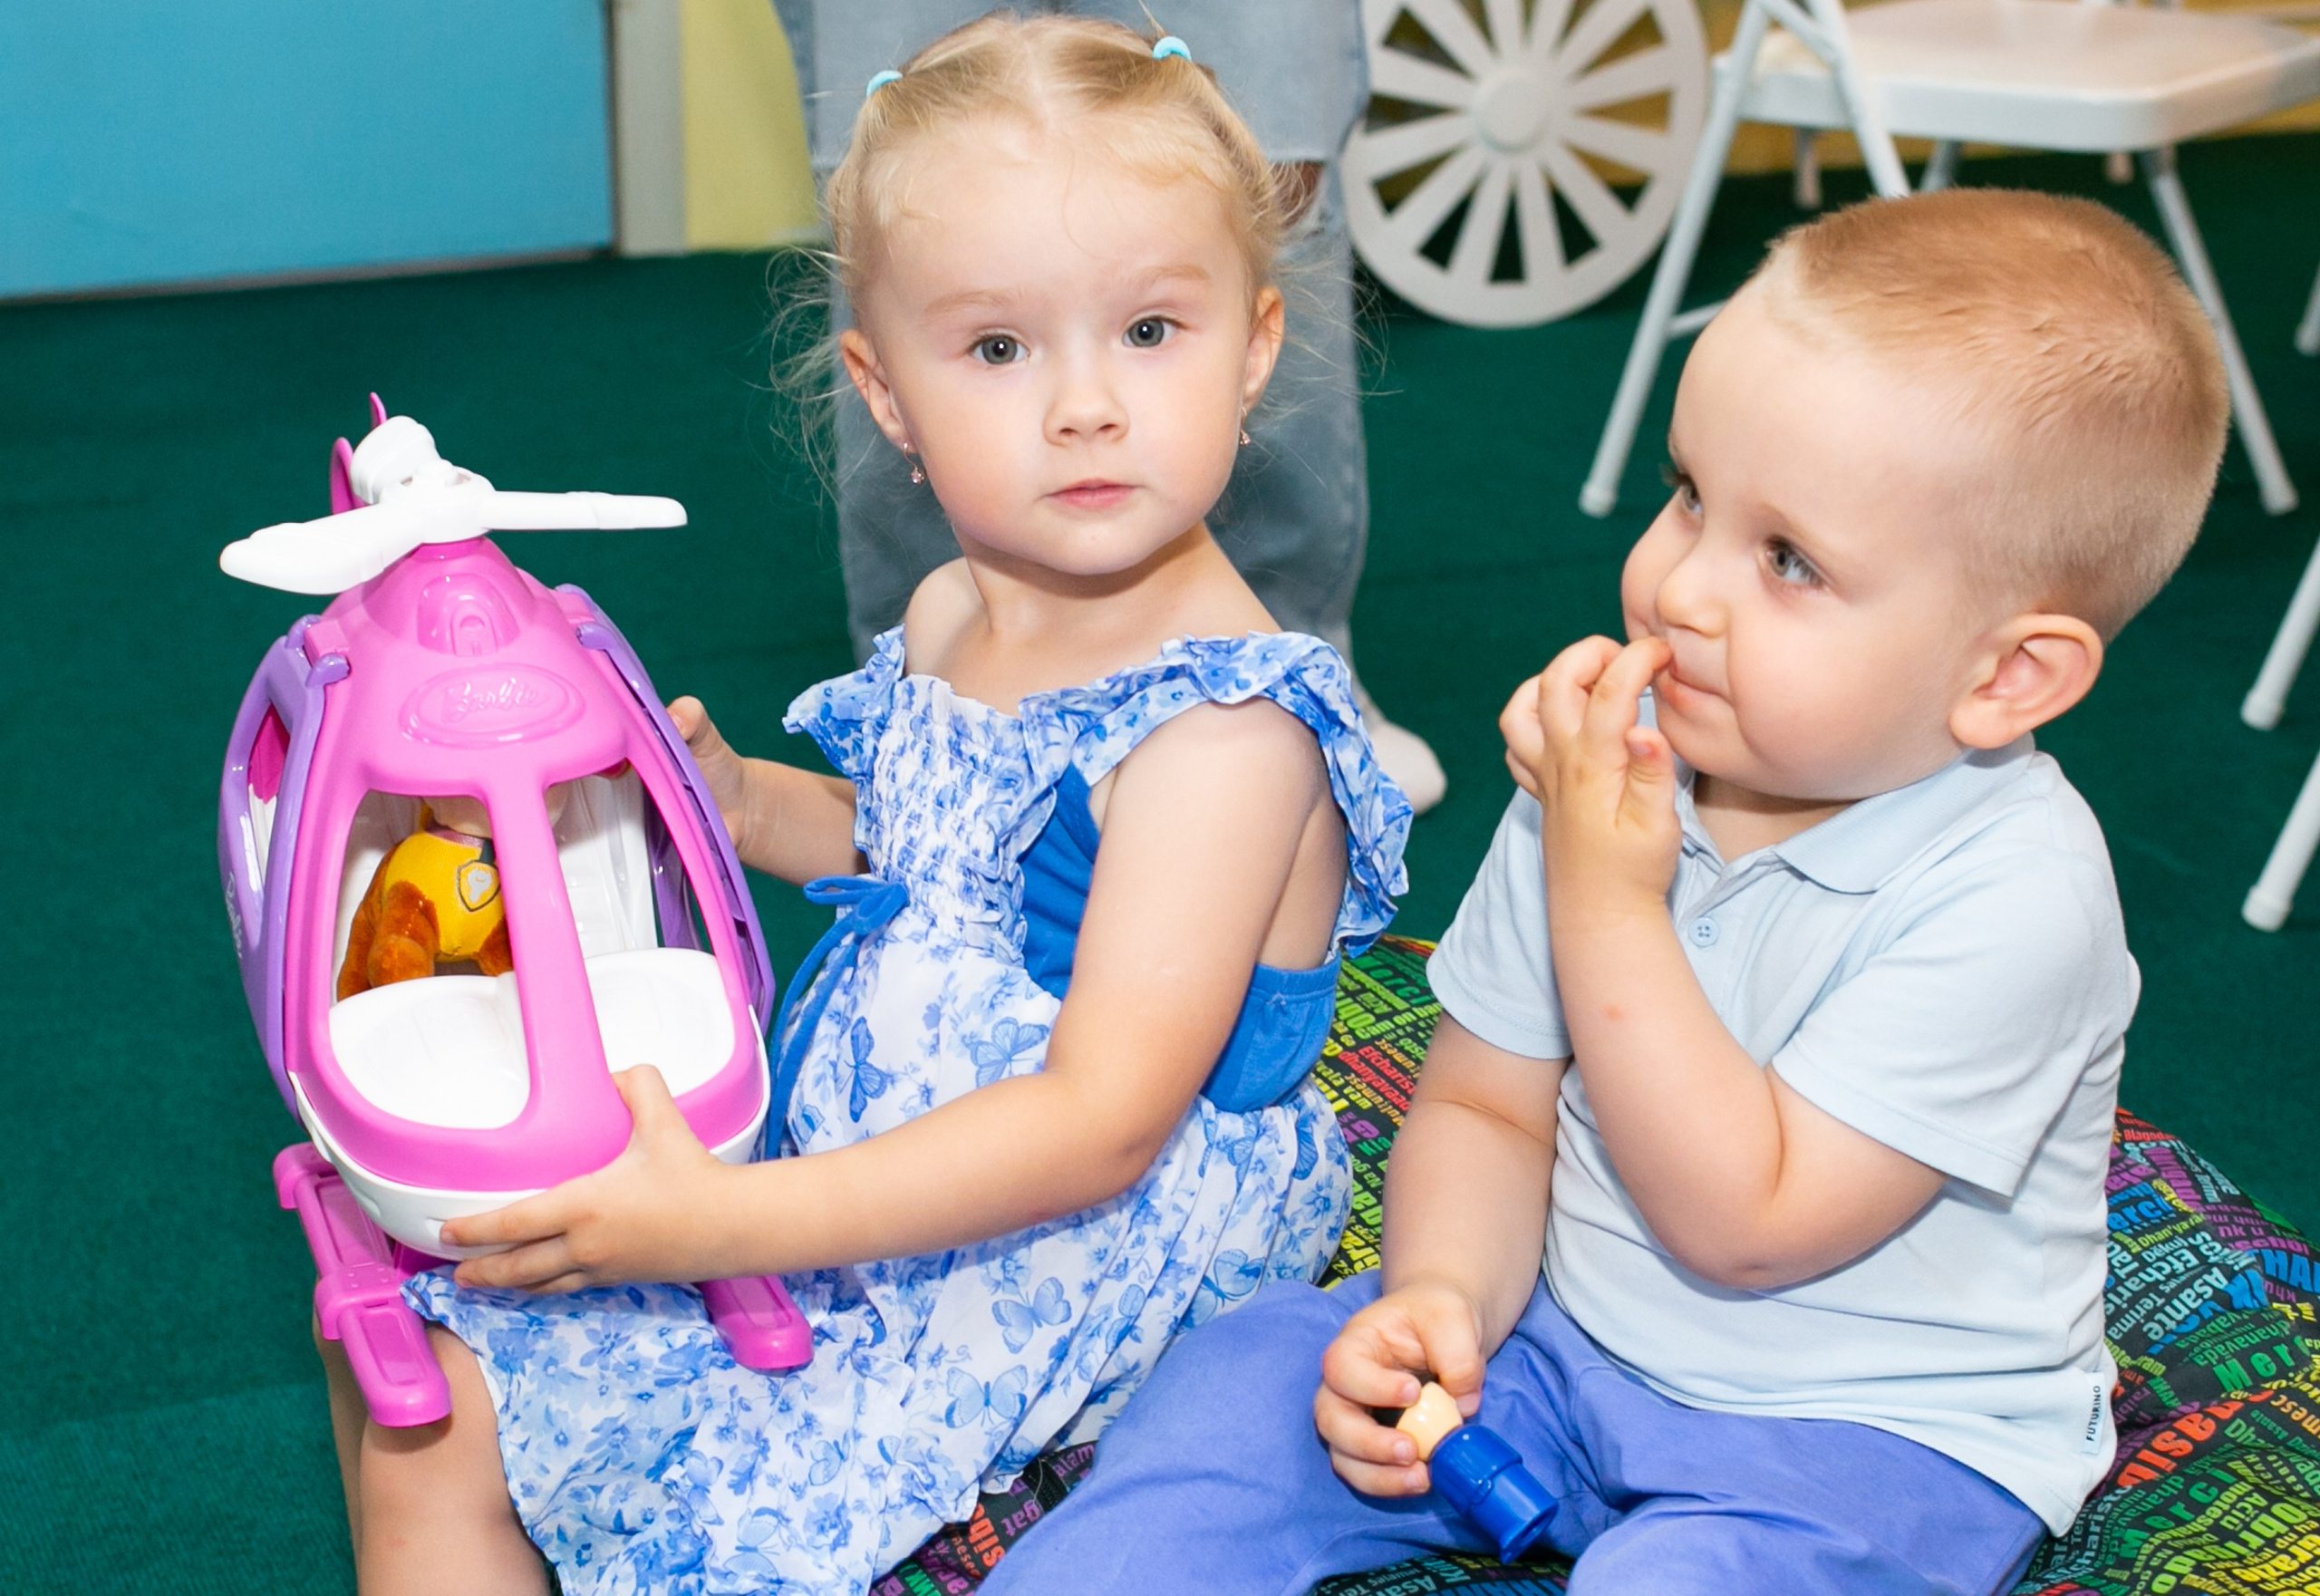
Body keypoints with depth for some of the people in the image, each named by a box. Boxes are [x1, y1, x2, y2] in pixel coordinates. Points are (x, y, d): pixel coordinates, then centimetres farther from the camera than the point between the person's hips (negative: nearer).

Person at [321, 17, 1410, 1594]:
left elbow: (1104, 1121, -29)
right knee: (435, 1393, 5)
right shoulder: (952, 616, 1)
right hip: (852, 1162, 8)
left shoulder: (1224, 724, -24)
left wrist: (731, 1222, -34)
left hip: (1084, 1242, -8)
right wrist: (748, 804, 3)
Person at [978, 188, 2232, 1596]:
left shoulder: (2010, 893, -25)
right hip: (1560, 1337, 5)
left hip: (1869, 1430, -5)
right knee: (1244, 1384, -9)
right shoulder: (1614, 761, -7)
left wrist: (1605, 901, -26)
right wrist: (1442, 1298, -19)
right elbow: (1486, 1108, 1)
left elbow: (1742, 1221, -25)